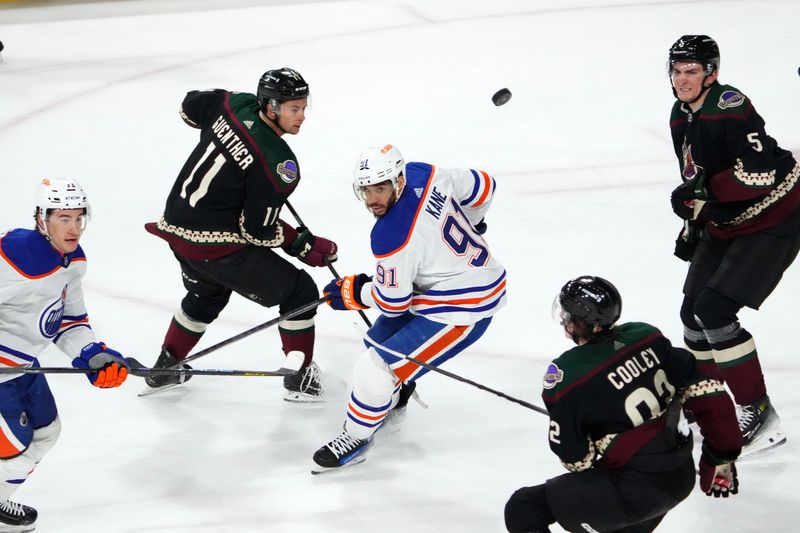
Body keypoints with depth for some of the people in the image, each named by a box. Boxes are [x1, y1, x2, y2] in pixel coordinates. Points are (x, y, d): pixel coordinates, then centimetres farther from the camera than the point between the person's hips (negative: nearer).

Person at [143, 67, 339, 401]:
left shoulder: (234, 104, -4)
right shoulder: (278, 165, -24)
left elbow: (190, 107, 19)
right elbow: (257, 230, -18)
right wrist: (302, 245, -5)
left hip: (177, 226, 8)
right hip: (217, 244, -8)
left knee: (208, 294, 36)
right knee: (299, 292, 6)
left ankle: (164, 370, 45)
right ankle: (300, 379, 15)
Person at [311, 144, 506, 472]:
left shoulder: (392, 239, -30)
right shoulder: (425, 174, -9)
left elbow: (392, 302, -17)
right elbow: (482, 186, 6)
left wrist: (351, 292, 1)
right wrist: (467, 225, 26)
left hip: (461, 310, -10)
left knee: (377, 368, -10)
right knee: (381, 338, 25)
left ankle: (355, 438, 9)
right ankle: (393, 401, 49)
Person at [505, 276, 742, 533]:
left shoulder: (566, 376, -18)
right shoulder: (647, 337, -1)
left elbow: (575, 458, -9)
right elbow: (706, 390, 3)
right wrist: (721, 459, 12)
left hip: (639, 487, -8)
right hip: (681, 477, 8)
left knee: (523, 509, -3)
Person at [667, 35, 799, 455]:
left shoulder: (730, 108, -24)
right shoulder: (681, 117, 5)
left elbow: (759, 173, -31)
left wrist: (701, 194, -27)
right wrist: (693, 225, 16)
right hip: (725, 223, 9)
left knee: (715, 311, -17)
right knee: (693, 312, 9)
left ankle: (759, 414, -9)